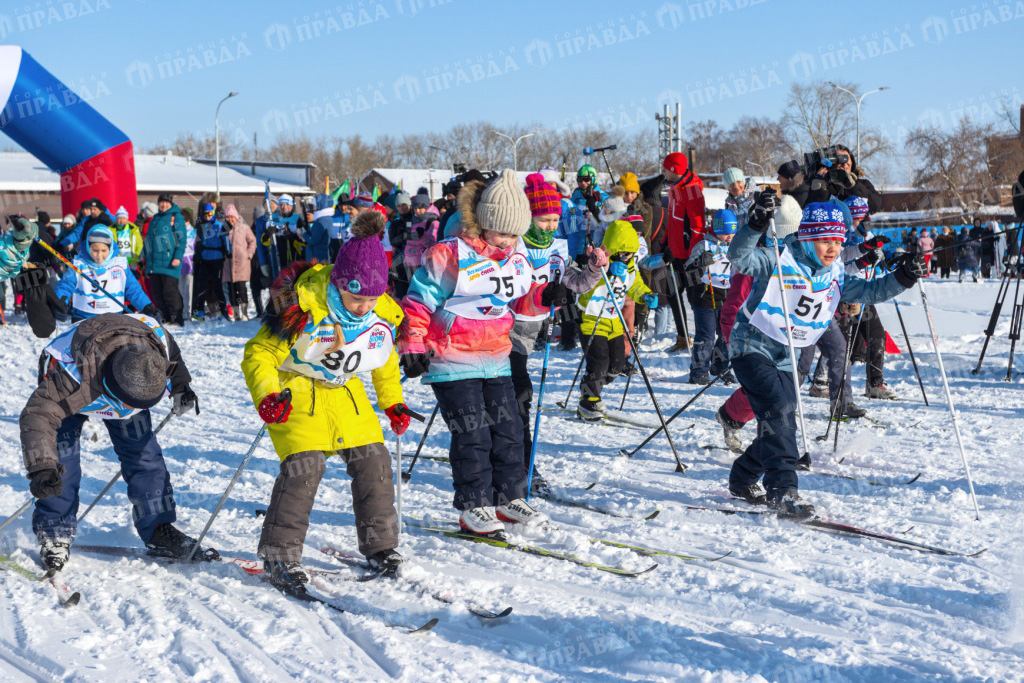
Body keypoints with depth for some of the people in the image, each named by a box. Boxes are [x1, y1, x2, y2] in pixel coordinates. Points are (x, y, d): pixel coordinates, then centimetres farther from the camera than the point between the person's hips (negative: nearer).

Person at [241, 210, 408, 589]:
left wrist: (393, 402, 14)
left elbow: (386, 362, 14)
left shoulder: (383, 314, -8)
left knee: (372, 458, -3)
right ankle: (279, 554, -7)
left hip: (345, 392, 5)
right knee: (304, 465, -19)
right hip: (297, 391, -5)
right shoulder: (302, 307, -26)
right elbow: (259, 354, -17)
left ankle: (380, 545, 12)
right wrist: (267, 395, -32)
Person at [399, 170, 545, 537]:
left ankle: (509, 498, 22)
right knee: (472, 434, -6)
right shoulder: (450, 255, -14)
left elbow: (524, 297, 23)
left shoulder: (517, 255, 8)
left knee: (508, 429, 9)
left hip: (496, 359, 7)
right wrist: (413, 345, -14)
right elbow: (418, 301, -10)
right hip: (453, 361, -7)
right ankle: (473, 507, 5)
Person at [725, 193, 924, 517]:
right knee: (778, 411, -24)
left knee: (782, 426, 9)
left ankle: (742, 480, 29)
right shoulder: (780, 261, -17)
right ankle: (782, 489, -25)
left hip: (786, 359, 8)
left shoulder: (835, 277, 4)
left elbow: (869, 291, 8)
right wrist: (757, 223, -49)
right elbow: (740, 257, -32)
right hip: (752, 347, -7)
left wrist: (901, 278, -10)